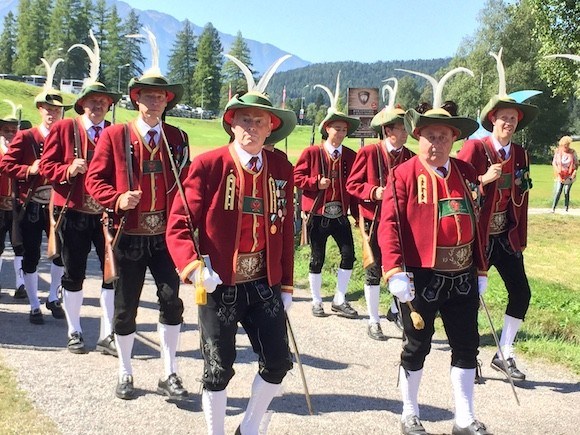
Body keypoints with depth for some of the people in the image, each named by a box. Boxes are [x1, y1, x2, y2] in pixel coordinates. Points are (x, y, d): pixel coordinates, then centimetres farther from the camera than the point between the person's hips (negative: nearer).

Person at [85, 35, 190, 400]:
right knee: (126, 307, 9)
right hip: (128, 235, -1)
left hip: (166, 235, 1)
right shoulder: (115, 135, -2)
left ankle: (170, 375, 8)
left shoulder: (177, 138, 5)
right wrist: (118, 199, -20)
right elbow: (95, 179, -1)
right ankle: (125, 375, 27)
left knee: (171, 299, -7)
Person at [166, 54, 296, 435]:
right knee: (219, 367, 6)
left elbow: (286, 231, 7)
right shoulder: (208, 166, -10)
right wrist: (194, 268, -27)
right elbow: (179, 225, -11)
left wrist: (287, 285, 9)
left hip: (264, 284, 4)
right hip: (219, 285, -4)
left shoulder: (281, 169, 2)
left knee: (278, 361, 6)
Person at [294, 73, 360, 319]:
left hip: (340, 214, 3)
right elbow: (297, 176, -1)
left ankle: (339, 301, 10)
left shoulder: (351, 156, 5)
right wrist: (316, 182, -16)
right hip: (317, 215, -2)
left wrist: (357, 213, 3)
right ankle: (316, 302, 20)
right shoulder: (311, 153, -3)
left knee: (349, 254, -5)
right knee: (317, 258, 6)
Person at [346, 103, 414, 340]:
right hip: (373, 220, -3)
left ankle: (396, 310, 30)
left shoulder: (409, 156, 3)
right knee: (374, 271, 5)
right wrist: (373, 192, -20)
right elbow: (352, 184, -5)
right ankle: (373, 321, 18)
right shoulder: (368, 152, -7)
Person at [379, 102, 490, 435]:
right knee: (417, 346, 8)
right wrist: (395, 271, -23)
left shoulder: (467, 173, 8)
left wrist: (480, 270, 13)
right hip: (420, 278, -5)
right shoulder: (404, 175, -8)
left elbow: (476, 223, 13)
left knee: (467, 346, 10)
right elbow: (390, 225, -14)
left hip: (462, 278, 5)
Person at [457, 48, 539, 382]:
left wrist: (521, 239, 8)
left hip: (506, 236, 6)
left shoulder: (521, 155, 8)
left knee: (521, 292, 3)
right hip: (476, 235, -6)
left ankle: (505, 354, 19)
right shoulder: (474, 148, -10)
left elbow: (521, 200, 11)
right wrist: (485, 179, -26)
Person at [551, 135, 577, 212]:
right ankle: (553, 208, -7)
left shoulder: (572, 152, -4)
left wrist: (575, 171, -14)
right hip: (560, 175, 0)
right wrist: (557, 170, -15)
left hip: (569, 176, 0)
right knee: (558, 191, -10)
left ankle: (566, 208, 8)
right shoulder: (558, 152, -3)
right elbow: (554, 163, 3)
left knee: (566, 192, 0)